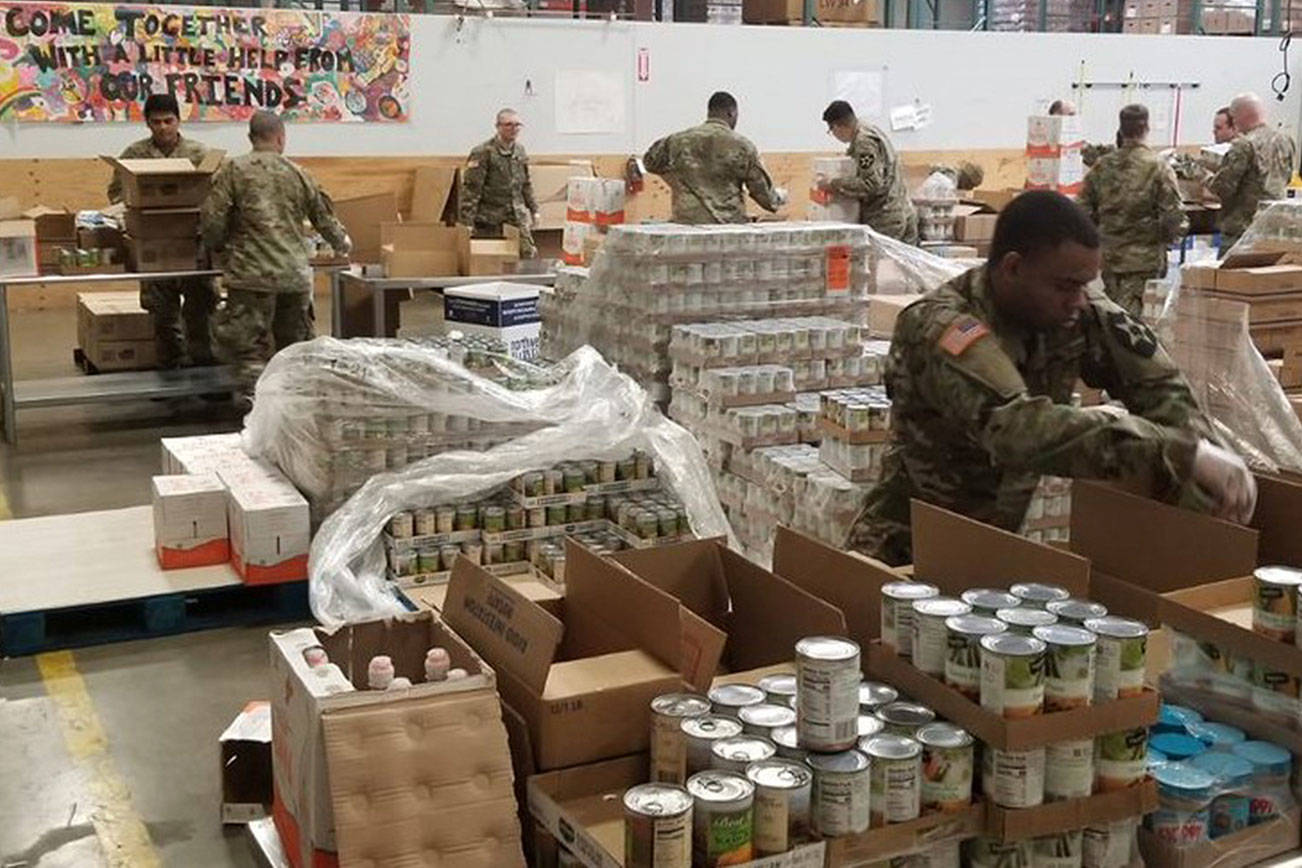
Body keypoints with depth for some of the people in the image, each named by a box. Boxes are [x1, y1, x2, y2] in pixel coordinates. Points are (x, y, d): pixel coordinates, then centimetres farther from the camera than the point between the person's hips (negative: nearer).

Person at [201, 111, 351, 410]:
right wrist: (342, 243, 38)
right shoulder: (297, 173, 9)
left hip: (252, 275, -3)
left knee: (249, 348, -2)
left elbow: (213, 221, -6)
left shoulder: (233, 170, -1)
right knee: (294, 345, 16)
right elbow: (323, 216, 18)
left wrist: (222, 249, 15)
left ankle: (252, 395, -15)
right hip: (296, 274, 3)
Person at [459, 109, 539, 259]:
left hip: (518, 217, 6)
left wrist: (534, 210, 18)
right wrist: (466, 222, -19)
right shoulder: (483, 153, -12)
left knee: (530, 255, 0)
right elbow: (471, 189, -15)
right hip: (490, 220, -6)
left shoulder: (520, 151, 9)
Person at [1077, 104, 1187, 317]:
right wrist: (1167, 237, 9)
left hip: (1108, 257, 4)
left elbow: (1084, 211, 4)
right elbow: (1173, 217, -11)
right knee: (1131, 315, -4)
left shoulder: (1101, 166, 2)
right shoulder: (1157, 167, -10)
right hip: (1144, 258, -4)